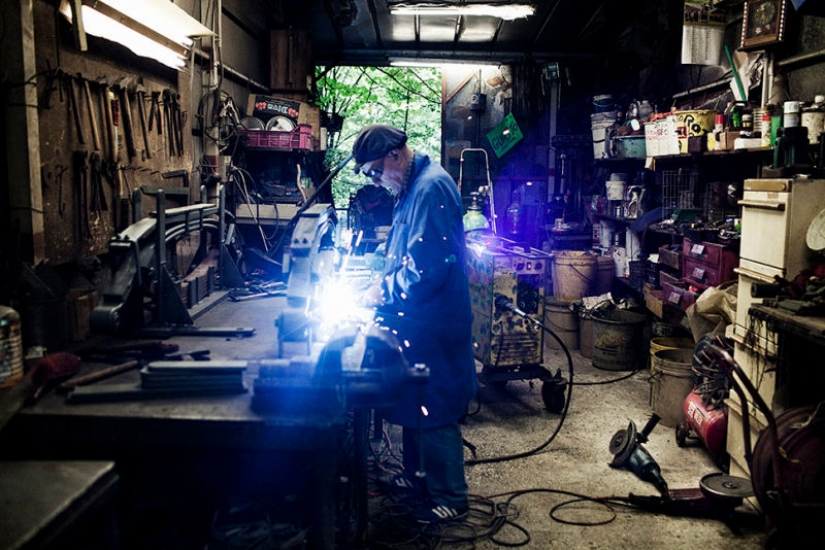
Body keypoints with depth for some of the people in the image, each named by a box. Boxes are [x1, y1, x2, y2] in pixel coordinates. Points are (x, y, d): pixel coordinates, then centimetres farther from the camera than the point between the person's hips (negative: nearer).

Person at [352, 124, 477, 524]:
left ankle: (450, 499, 16)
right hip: (420, 321, 10)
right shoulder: (414, 186, 12)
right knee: (413, 401, 21)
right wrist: (384, 278, 6)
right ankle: (417, 474, 38)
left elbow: (428, 267, -27)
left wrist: (382, 293, -15)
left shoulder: (431, 187, -21)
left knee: (433, 410, 1)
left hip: (433, 324, -10)